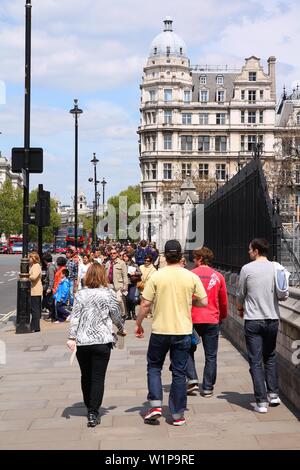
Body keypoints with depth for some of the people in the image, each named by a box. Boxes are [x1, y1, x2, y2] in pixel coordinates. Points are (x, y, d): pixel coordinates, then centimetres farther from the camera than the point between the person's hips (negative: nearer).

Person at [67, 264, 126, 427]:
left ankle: (89, 408, 31)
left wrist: (72, 337, -5)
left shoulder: (80, 294, 2)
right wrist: (122, 330, 20)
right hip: (102, 341, -2)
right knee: (98, 378, 0)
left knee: (86, 376, 17)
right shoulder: (109, 294, -2)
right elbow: (116, 316, 2)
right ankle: (93, 414, -7)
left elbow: (74, 317, -4)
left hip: (82, 342, 2)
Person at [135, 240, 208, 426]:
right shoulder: (192, 277, -4)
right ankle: (178, 414, 12)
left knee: (154, 366, 17)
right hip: (183, 331, 1)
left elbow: (145, 304, -6)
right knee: (179, 372, 8)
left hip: (160, 330, -1)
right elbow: (204, 302, 0)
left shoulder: (156, 276, -7)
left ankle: (156, 405, 6)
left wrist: (138, 324, 7)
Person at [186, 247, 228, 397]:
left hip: (193, 319, -1)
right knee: (210, 356, 8)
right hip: (212, 320, 1)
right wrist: (222, 317, 25)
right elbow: (224, 301, 10)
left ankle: (192, 379, 2)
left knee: (189, 350, 17)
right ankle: (207, 389, 10)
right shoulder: (218, 276, 2)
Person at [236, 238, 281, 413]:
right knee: (270, 357, 21)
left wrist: (240, 308, 23)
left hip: (253, 320, -3)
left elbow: (240, 294, 2)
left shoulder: (247, 269, -8)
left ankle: (262, 401, 0)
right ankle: (273, 394, 20)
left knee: (256, 361, 1)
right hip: (273, 319, 3)